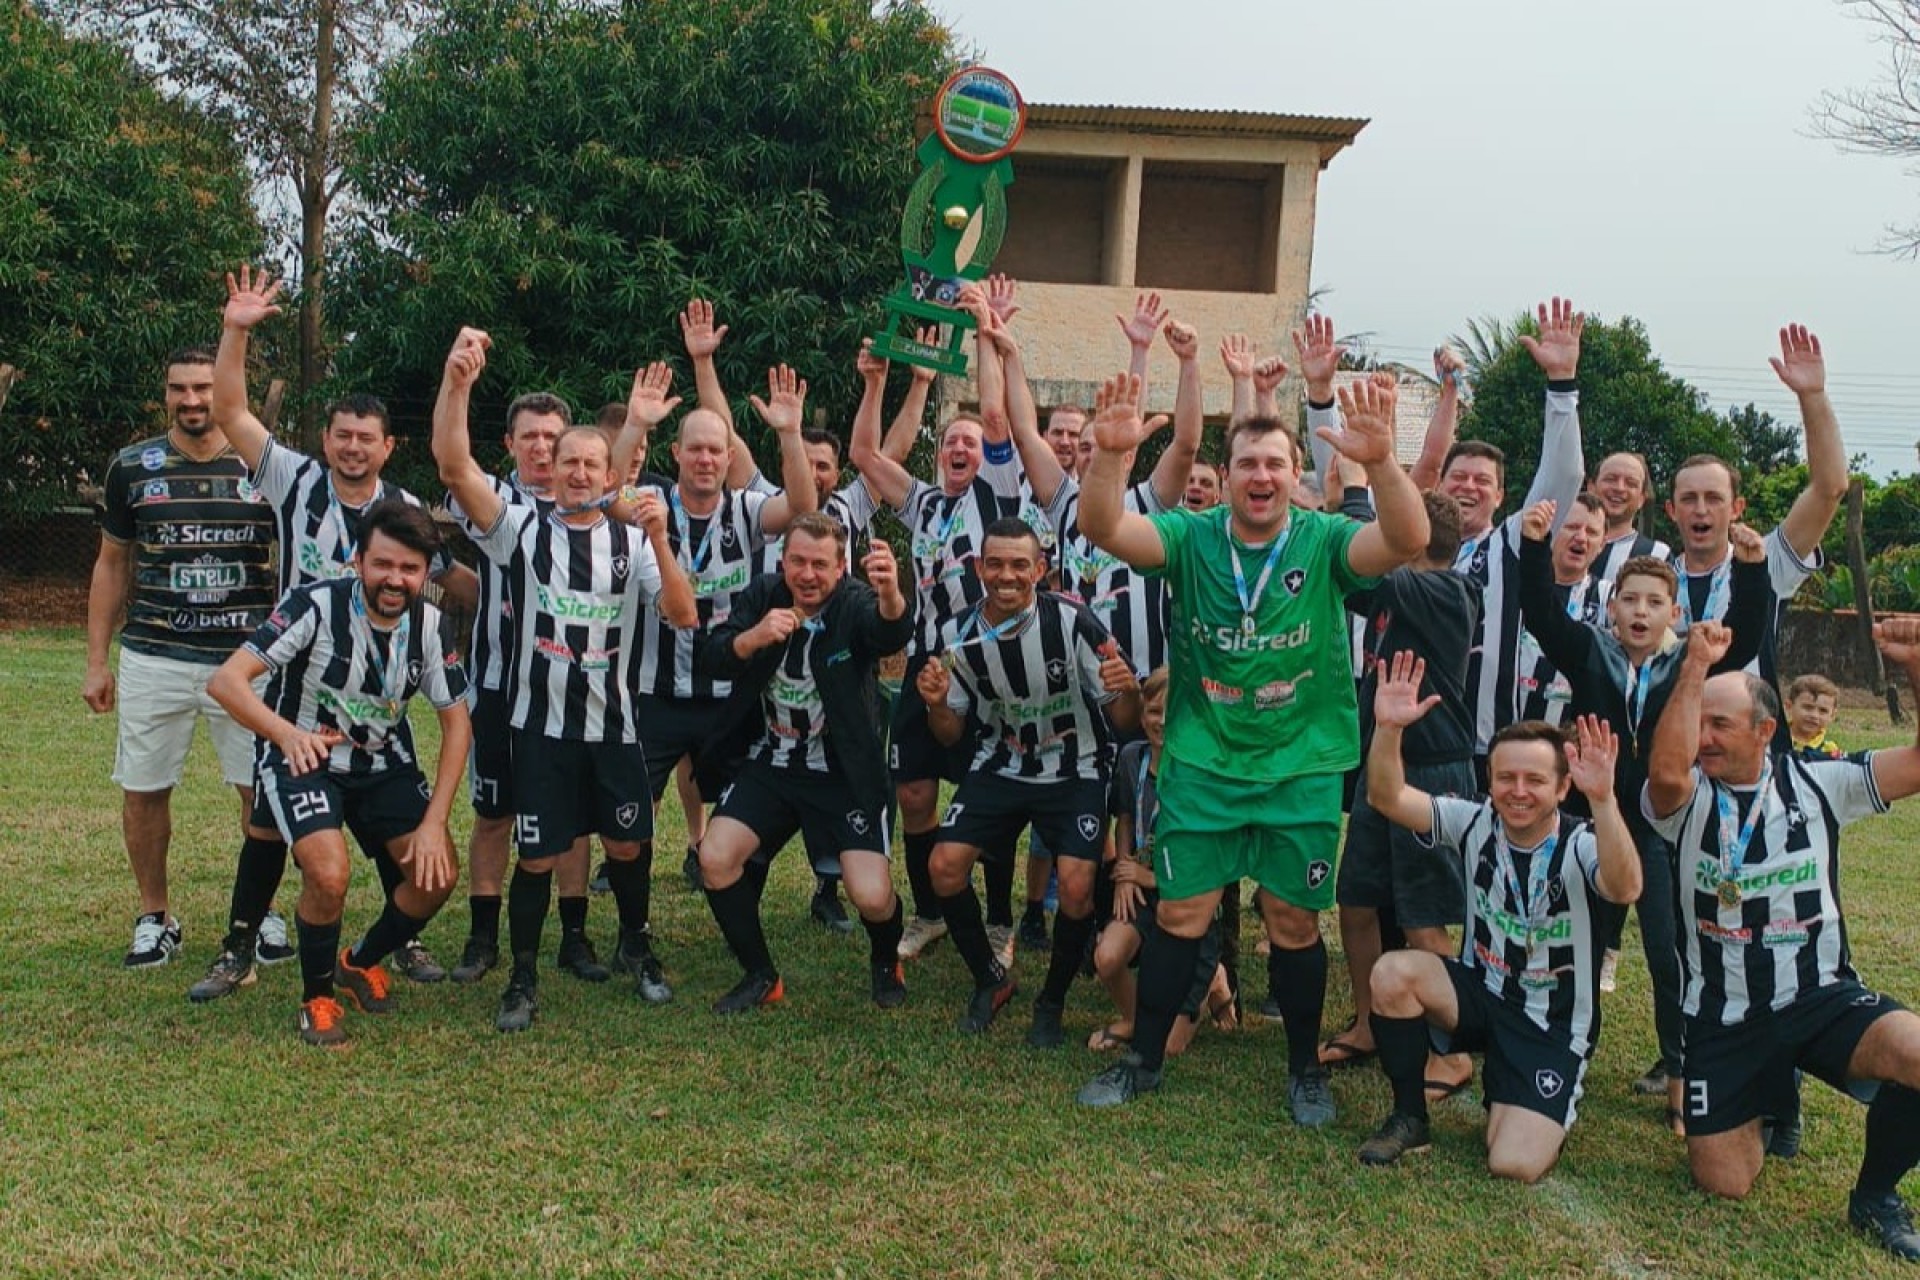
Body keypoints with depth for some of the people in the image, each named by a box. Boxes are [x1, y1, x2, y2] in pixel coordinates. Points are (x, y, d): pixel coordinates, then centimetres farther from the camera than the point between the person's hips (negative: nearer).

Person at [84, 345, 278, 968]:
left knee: (262, 789, 2)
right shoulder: (133, 467, 3)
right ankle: (153, 918, 23)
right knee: (143, 791, 6)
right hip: (153, 659, 1)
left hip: (248, 659, -1)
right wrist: (96, 661, 6)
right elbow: (112, 565, 10)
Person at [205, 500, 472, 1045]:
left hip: (385, 763, 4)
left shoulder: (429, 625, -11)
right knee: (330, 874, -27)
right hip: (303, 758, -4)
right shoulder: (315, 606, -23)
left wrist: (434, 822, -13)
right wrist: (286, 733, -49)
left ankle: (361, 962, 20)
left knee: (439, 873, -10)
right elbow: (225, 680, -29)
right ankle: (316, 998, 1)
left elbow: (457, 722, -5)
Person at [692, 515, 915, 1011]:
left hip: (844, 774, -3)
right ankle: (760, 977, 9)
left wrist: (891, 595, -61)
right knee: (714, 860, -14)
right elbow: (708, 659, -11)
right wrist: (754, 637, -31)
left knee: (873, 898, -15)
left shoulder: (856, 603, -15)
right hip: (770, 765, 4)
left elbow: (893, 634, -38)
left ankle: (886, 962, 23)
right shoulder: (763, 595, -3)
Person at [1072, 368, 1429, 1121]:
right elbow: (1102, 528, -20)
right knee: (1181, 914, 6)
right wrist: (1112, 454, -39)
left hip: (1304, 768, 0)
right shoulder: (1190, 537, -5)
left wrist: (1379, 463, -43)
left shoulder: (1324, 542, -7)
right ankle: (1145, 1058, 24)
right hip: (1203, 763, 1)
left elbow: (1408, 540, -25)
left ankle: (1305, 1069, 29)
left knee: (1294, 920, 9)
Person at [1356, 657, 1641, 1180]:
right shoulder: (1476, 823, -6)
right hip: (1480, 994, 4)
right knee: (1392, 973, -27)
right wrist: (1388, 728, -35)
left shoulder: (1582, 846, -18)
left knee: (1514, 1166, -20)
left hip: (1554, 1028, -3)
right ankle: (1409, 1119, -4)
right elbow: (1387, 798, -16)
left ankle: (1546, 1111, 19)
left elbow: (1624, 890, -41)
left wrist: (1603, 799, -56)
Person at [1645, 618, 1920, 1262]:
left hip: (1821, 997, 1)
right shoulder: (1686, 799, -8)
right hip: (1722, 1016, -1)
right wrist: (1695, 664, -33)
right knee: (1725, 1183, 0)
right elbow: (1666, 773, -33)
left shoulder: (1817, 784, -1)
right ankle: (1766, 1102, 36)